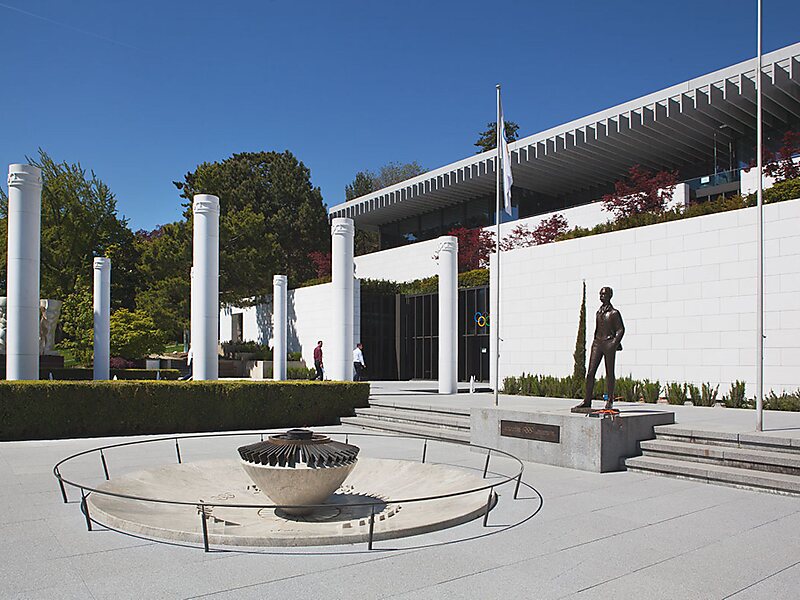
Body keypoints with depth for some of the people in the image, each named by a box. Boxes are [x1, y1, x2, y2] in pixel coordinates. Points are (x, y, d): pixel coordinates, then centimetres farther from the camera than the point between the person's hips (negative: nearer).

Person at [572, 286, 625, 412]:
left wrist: (614, 343, -13)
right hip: (597, 342, 5)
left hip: (609, 343, -5)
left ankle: (610, 400, 14)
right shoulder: (599, 312, 15)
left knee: (609, 373, 2)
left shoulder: (614, 313, -2)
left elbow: (621, 329, -3)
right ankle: (587, 401, 0)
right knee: (590, 372, -2)